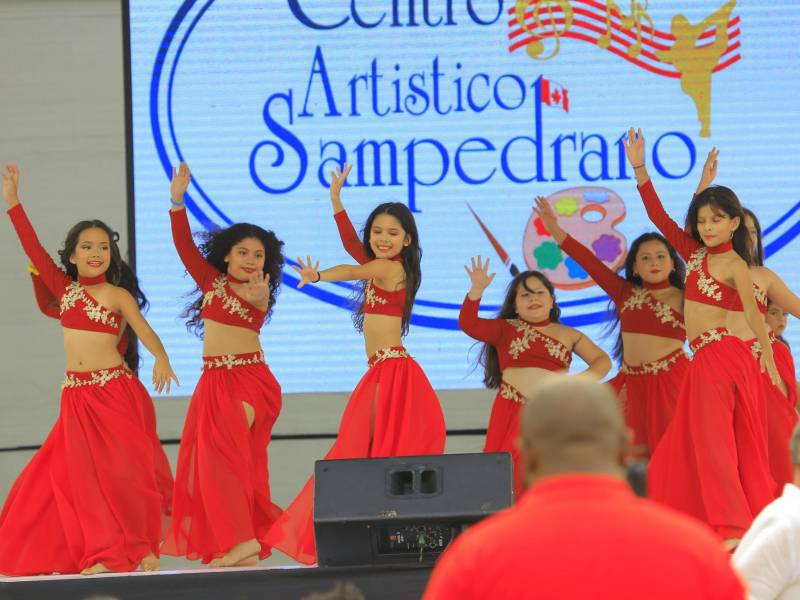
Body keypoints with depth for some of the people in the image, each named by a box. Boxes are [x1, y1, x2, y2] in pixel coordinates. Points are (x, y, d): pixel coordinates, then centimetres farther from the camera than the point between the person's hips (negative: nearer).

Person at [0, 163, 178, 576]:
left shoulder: (117, 295, -3)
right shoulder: (65, 288, 9)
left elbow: (145, 331, -13)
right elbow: (34, 249, 5)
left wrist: (161, 360, -34)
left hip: (114, 393, -4)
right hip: (76, 395, 4)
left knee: (122, 468, -5)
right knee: (79, 471, 1)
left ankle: (139, 548, 4)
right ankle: (105, 551, 7)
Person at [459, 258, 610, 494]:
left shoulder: (569, 335, 14)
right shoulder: (505, 329, 11)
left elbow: (603, 360, 14)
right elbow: (468, 324, -1)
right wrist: (477, 289, -14)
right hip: (512, 412, -1)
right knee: (511, 475, -6)